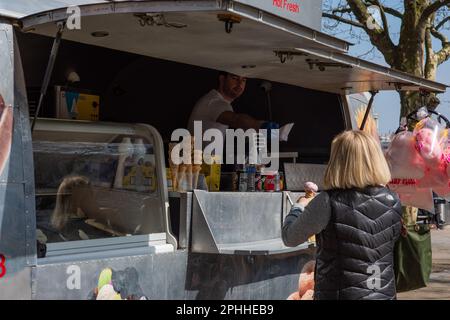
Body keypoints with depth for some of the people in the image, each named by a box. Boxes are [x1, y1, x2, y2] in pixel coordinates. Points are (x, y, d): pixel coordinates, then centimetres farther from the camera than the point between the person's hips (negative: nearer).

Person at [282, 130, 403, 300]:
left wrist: (300, 206, 15)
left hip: (340, 294, -4)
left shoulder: (329, 203, -17)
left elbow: (289, 237, -5)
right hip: (385, 294, 5)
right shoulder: (393, 201, -3)